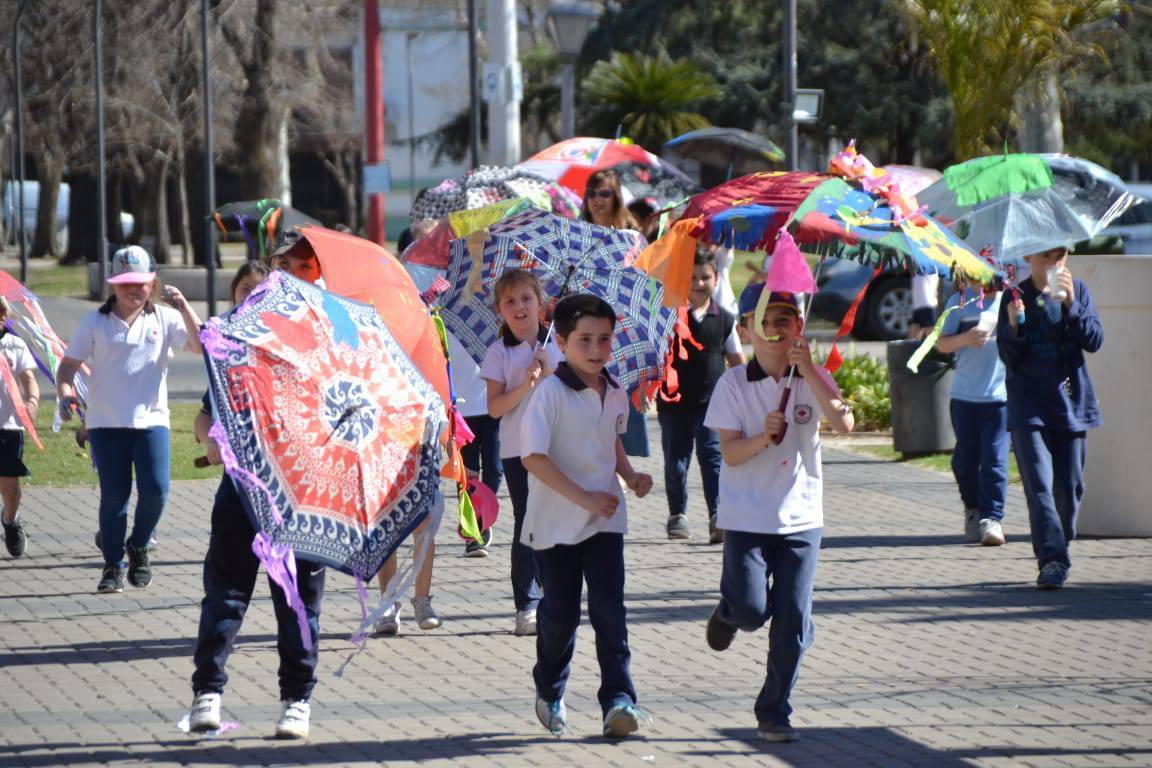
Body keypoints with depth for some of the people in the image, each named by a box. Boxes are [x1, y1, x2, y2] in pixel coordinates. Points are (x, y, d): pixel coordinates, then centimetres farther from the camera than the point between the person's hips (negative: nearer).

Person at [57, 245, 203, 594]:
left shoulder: (164, 319, 5)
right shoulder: (95, 322, 4)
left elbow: (199, 345, -6)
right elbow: (69, 363, 5)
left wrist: (184, 307, -15)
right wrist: (65, 393, -13)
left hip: (151, 418, 0)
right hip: (106, 422, 0)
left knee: (155, 490, -12)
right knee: (113, 496, 1)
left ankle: (138, 545, 15)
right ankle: (113, 566, 11)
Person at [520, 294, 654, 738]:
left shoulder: (614, 394, 5)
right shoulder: (551, 393, -15)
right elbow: (534, 457, -21)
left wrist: (629, 476, 5)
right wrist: (584, 498, -22)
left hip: (605, 519, 4)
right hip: (555, 522, -4)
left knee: (609, 609, -8)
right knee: (560, 613, 7)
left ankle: (618, 700, -10)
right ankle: (550, 694, 30)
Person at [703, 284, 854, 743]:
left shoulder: (814, 379, 0)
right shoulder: (734, 384, -5)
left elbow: (844, 423, -17)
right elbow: (730, 453, -8)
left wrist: (809, 372, -23)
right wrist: (763, 437, -27)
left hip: (801, 516, 2)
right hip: (746, 518, -2)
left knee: (792, 622, 1)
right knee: (752, 611, -12)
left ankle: (774, 713, 14)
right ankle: (728, 611, 26)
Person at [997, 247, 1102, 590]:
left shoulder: (1077, 291, 5)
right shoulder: (1016, 297, 0)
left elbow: (1094, 341, -5)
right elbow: (1008, 357, -2)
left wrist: (1070, 304, -17)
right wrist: (1015, 325, -21)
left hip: (1070, 401, 2)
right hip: (1028, 404, -2)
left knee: (1069, 485, 7)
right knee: (1039, 484, -14)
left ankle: (1058, 553, 24)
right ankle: (1052, 560, -20)